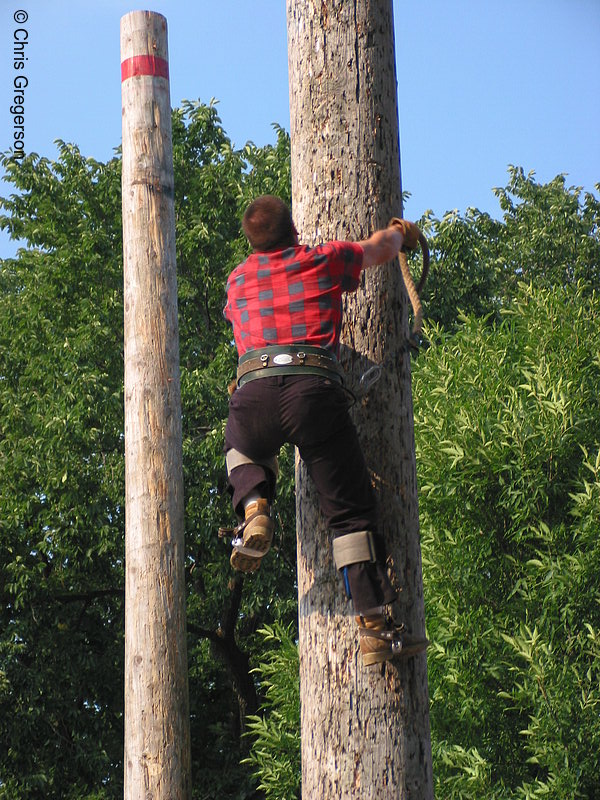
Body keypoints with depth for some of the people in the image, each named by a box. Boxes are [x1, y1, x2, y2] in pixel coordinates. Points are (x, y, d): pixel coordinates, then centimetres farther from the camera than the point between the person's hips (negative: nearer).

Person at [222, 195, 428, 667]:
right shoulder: (324, 260, 17)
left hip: (253, 391, 2)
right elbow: (381, 248, 36)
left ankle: (254, 508, 6)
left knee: (243, 448, 38)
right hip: (314, 388, -2)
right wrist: (401, 233, 59)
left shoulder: (238, 280, 25)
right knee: (352, 511, 5)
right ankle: (375, 626, -2)